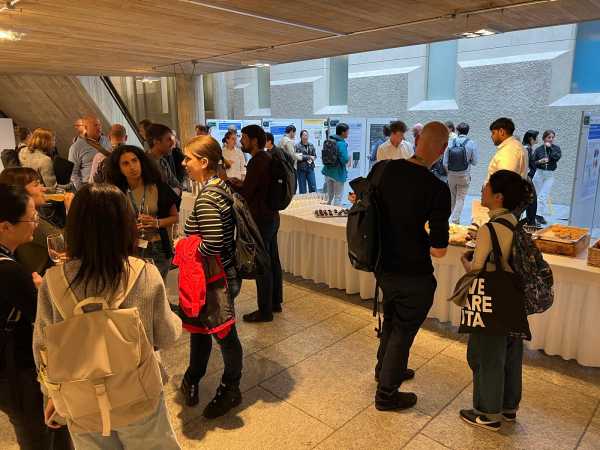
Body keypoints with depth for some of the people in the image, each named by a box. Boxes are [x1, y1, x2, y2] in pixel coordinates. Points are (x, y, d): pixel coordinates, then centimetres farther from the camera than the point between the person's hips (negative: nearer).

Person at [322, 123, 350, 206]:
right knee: (338, 196, 4)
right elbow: (344, 160, -25)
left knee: (329, 196, 18)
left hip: (328, 172, 7)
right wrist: (349, 158, -5)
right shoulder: (342, 144, -20)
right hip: (338, 173, -7)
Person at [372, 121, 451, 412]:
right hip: (413, 275, -6)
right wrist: (423, 244, 2)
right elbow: (439, 250, -20)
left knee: (391, 320, 28)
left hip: (383, 265, 6)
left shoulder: (383, 168, -7)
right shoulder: (437, 190, -22)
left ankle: (385, 369, 50)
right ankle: (386, 394, 30)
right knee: (403, 331, 14)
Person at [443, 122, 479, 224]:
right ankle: (455, 220, 2)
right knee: (460, 199, 8)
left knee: (452, 198, 18)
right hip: (464, 175, -2)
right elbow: (475, 162, -7)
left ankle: (455, 219, 31)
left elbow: (445, 162, -6)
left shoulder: (450, 142, -7)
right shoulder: (471, 144, -11)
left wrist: (449, 172, 11)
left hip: (451, 175, 2)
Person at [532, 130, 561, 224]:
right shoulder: (539, 149, 0)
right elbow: (532, 162, 0)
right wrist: (540, 161, -19)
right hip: (539, 173, 0)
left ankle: (541, 215, 0)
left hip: (550, 175, 0)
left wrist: (550, 147, -11)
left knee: (544, 195, -6)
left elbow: (557, 157, -16)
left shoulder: (556, 148, 4)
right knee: (538, 194, 6)